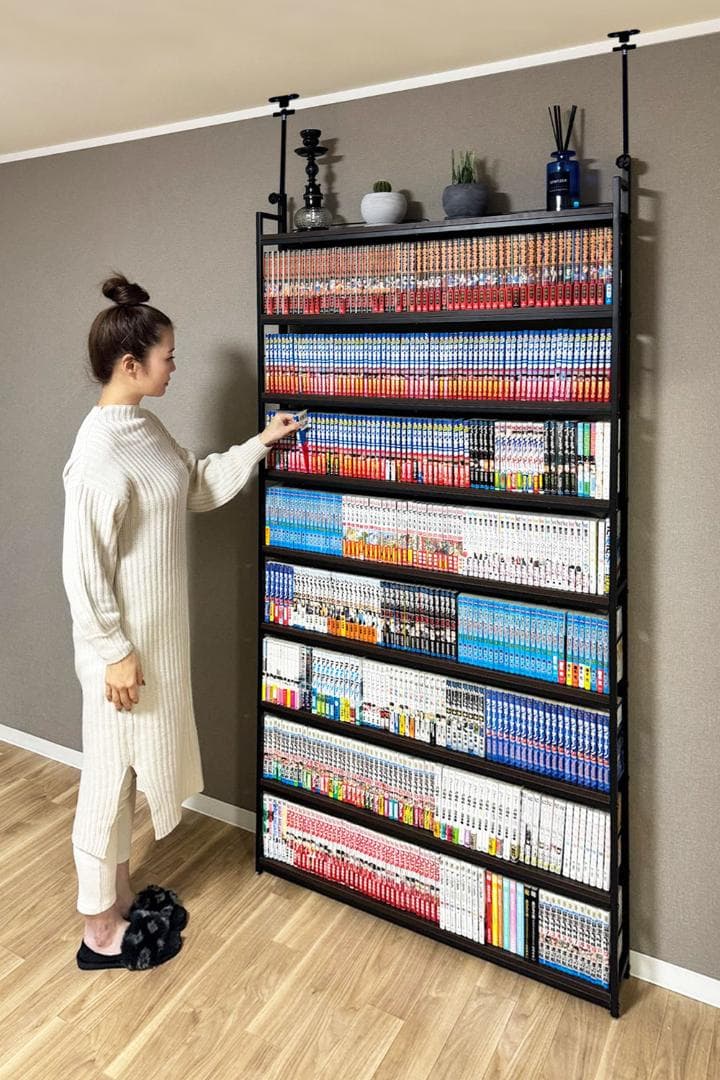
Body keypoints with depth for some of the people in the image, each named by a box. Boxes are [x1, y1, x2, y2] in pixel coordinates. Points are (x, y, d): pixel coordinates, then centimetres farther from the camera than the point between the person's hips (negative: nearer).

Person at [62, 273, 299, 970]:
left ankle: (118, 894, 38)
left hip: (158, 635, 9)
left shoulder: (147, 428, 5)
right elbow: (84, 565, -22)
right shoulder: (99, 449, -23)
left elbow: (200, 488, 19)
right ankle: (99, 929, 25)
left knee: (134, 765, 20)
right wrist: (115, 652, -19)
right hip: (124, 643, -9)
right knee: (110, 773, 6)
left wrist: (260, 444, 15)